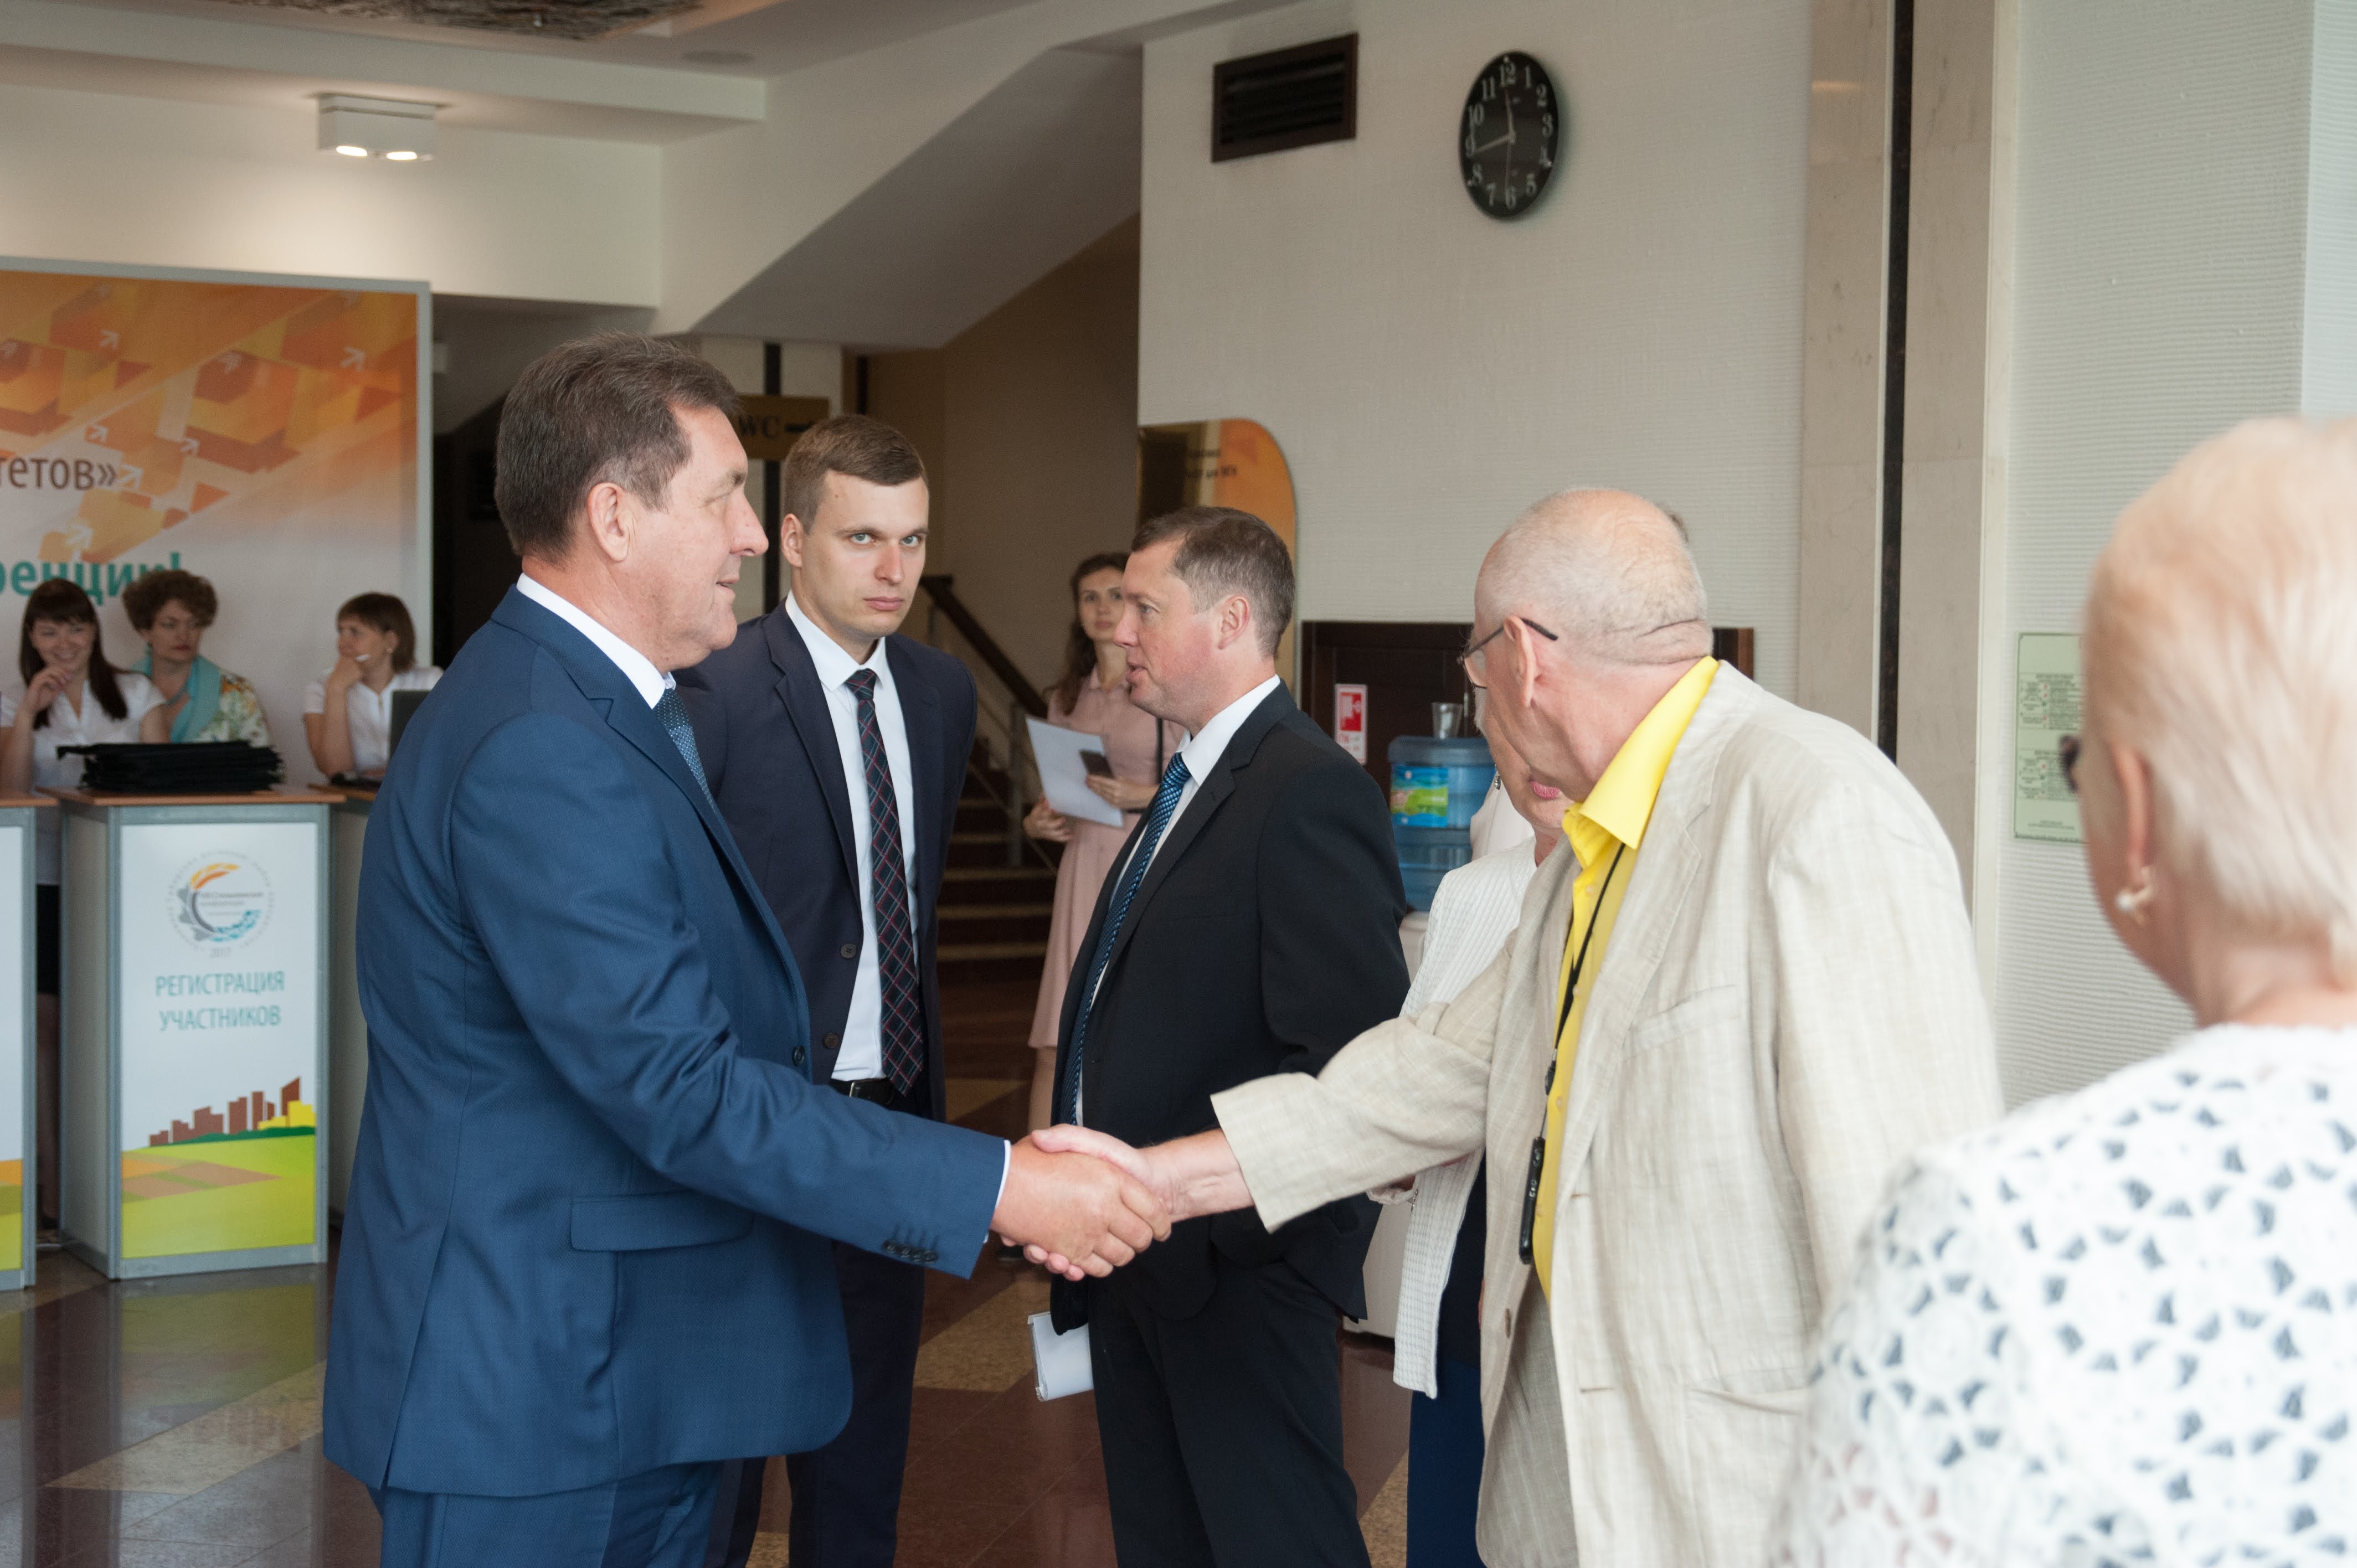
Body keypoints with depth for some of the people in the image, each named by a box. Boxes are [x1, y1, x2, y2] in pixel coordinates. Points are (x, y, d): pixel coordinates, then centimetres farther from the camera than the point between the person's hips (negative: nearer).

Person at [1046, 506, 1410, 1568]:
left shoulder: (1311, 794, -19)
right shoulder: (1190, 782, 14)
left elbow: (1349, 1062, -25)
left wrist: (1191, 1213, -23)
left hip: (1236, 1266, -9)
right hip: (1138, 1257, 10)